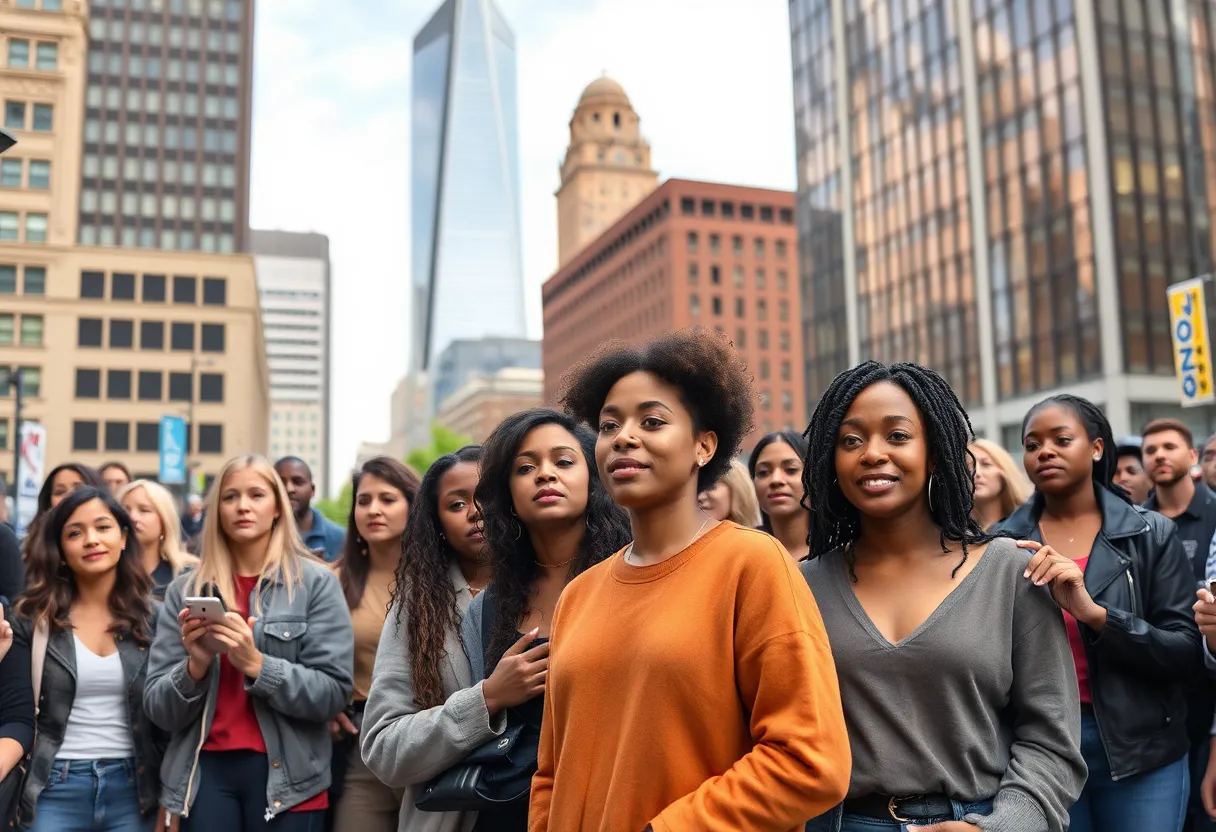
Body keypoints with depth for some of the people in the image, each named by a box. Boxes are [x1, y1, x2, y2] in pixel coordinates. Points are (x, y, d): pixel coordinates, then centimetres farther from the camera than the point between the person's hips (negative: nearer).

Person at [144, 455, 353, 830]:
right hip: (205, 772, 2)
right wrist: (195, 667, -15)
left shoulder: (316, 582, -3)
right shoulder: (184, 589, 4)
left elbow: (334, 692, -9)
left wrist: (256, 664, -20)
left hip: (287, 776, -1)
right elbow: (158, 709, 3)